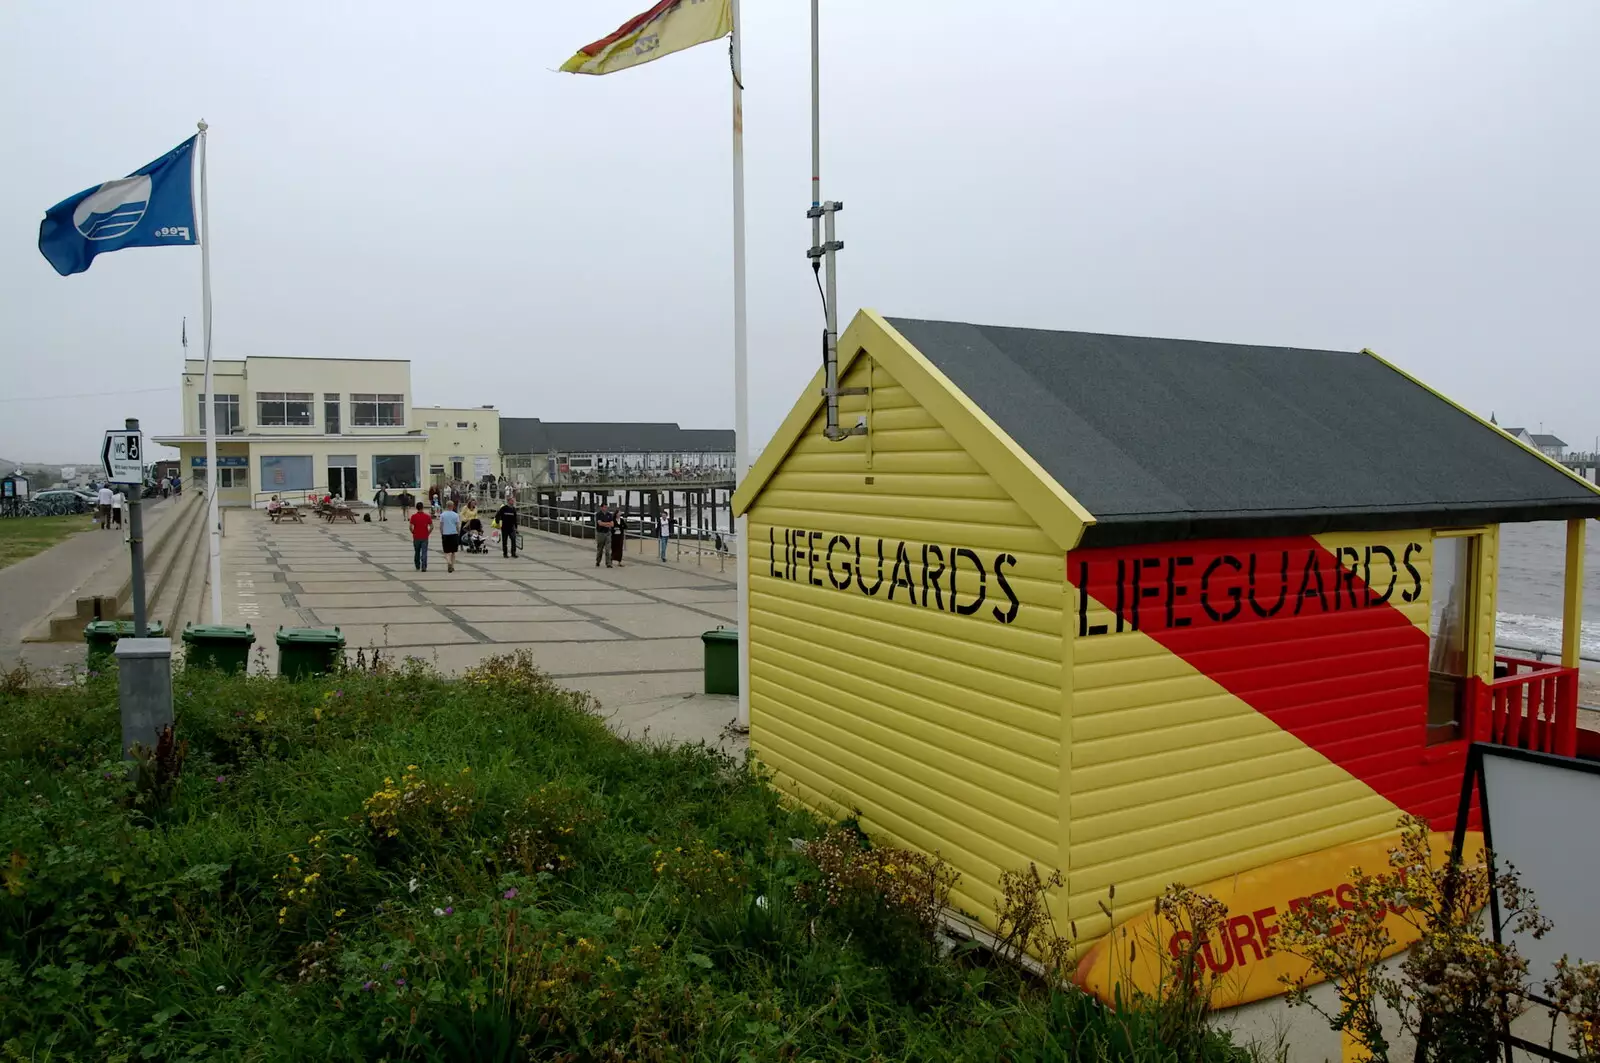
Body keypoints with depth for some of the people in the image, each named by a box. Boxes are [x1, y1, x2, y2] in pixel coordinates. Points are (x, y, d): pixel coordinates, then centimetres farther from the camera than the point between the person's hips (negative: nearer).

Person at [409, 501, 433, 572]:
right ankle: (424, 567, -10)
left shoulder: (413, 516, -5)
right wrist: (428, 533, 7)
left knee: (417, 553, 14)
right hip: (424, 537, 0)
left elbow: (411, 527, -10)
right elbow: (431, 527, -5)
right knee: (424, 552, -1)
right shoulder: (427, 516, -3)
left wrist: (413, 533, 6)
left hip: (416, 537, 0)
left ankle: (417, 567, 23)